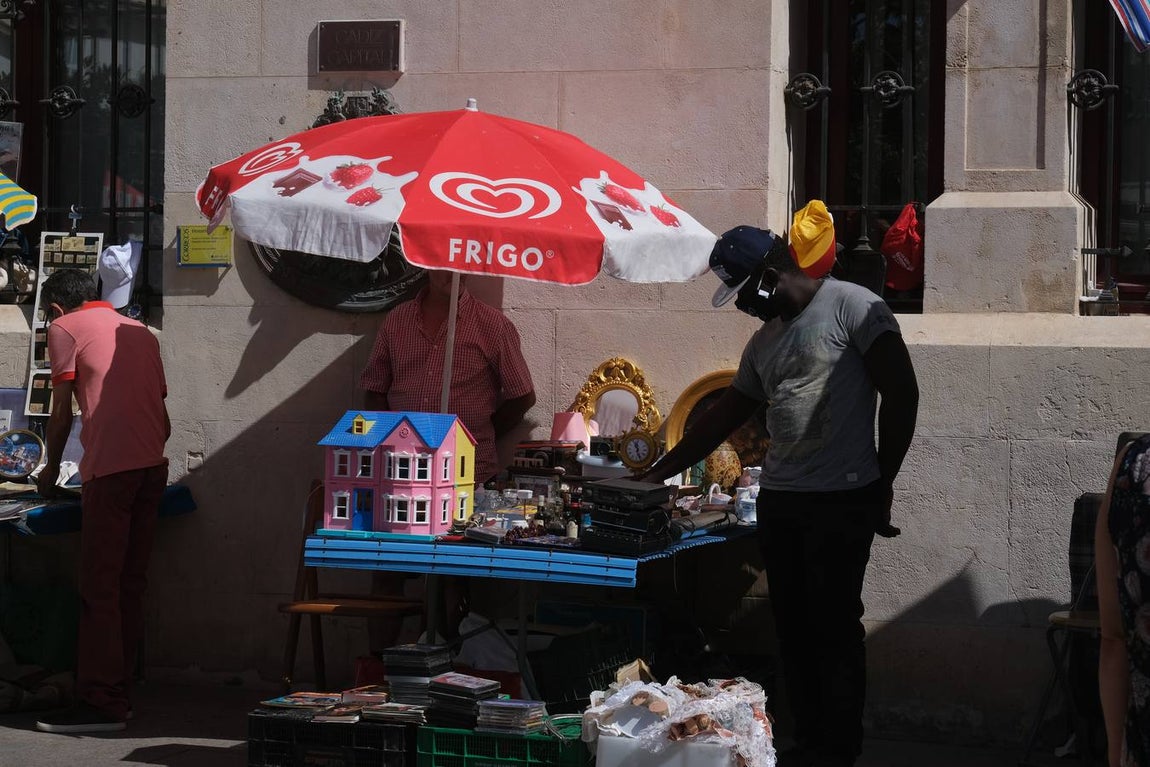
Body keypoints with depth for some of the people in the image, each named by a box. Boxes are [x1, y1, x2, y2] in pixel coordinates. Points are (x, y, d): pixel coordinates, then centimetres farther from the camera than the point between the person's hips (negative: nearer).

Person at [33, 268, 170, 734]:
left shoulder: (65, 328, 6)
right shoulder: (140, 332, 25)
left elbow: (61, 414, 4)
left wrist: (50, 471, 17)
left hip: (109, 469, -7)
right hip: (153, 468, 7)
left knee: (99, 589, -6)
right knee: (131, 586, 10)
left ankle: (100, 704, -8)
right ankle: (119, 692, 12)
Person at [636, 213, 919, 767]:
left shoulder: (852, 307, -7)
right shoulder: (765, 340, 17)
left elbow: (901, 394, -9)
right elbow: (722, 418, 24)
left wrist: (882, 483, -7)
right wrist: (657, 474, 22)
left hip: (842, 499, -8)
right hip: (778, 500, 8)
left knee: (834, 627, -3)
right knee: (793, 628, 9)